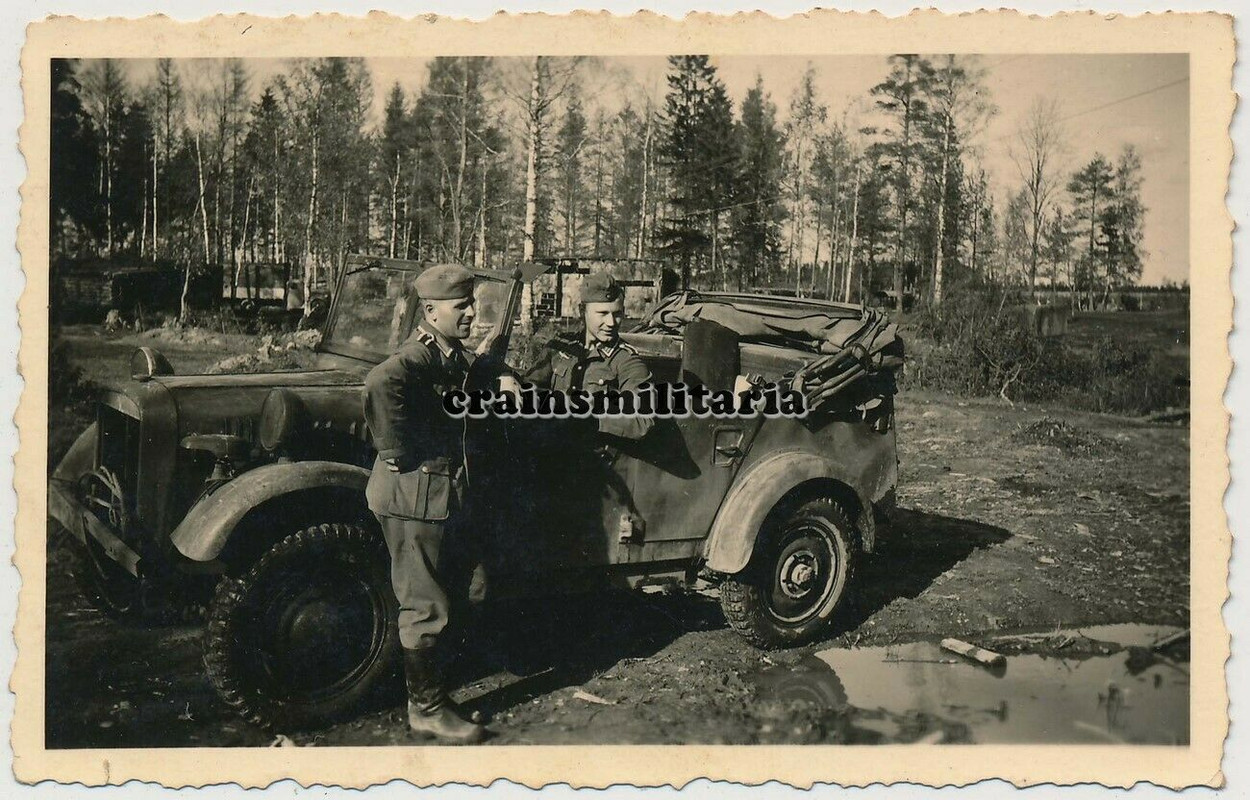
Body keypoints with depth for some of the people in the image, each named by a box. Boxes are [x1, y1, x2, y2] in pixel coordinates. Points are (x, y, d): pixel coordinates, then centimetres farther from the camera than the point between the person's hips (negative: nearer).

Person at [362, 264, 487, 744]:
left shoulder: (454, 356, 10)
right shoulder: (421, 356, -20)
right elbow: (380, 382, -41)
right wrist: (395, 451, -32)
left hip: (447, 493, 10)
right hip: (415, 496, -10)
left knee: (457, 592, 21)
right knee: (426, 606, 2)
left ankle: (430, 675, 39)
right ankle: (426, 708, 16)